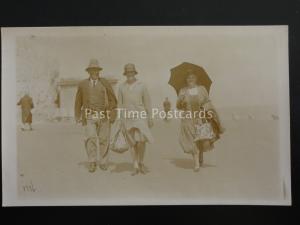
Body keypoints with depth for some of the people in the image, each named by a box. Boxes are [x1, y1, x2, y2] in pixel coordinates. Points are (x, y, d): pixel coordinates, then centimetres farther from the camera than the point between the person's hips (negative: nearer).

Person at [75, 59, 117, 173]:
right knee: (90, 138, -16)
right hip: (89, 117, 0)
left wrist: (112, 116, -6)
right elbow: (78, 101, 11)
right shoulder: (82, 84, 4)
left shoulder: (105, 83, 1)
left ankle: (103, 162, 19)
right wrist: (78, 117, 9)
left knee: (103, 140, 4)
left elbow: (113, 100, 1)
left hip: (104, 116, 0)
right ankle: (92, 162, -10)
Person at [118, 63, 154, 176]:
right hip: (128, 118, 2)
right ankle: (136, 167, 11)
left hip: (140, 117, -2)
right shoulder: (121, 87, 4)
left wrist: (150, 118, -2)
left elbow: (147, 102, 0)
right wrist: (120, 120, 4)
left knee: (141, 141, -12)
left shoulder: (142, 86, -2)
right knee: (133, 142, 3)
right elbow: (120, 104, 6)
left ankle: (141, 162, 14)